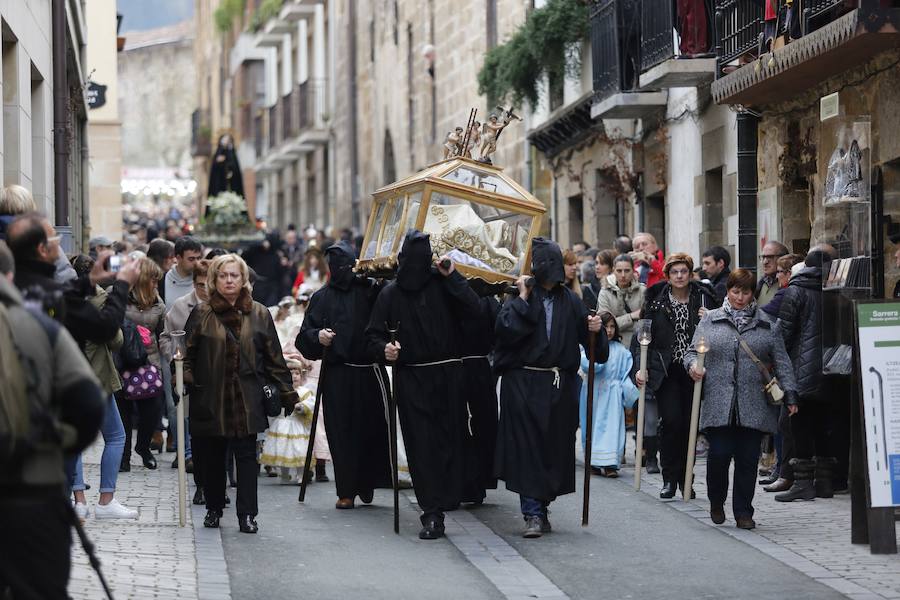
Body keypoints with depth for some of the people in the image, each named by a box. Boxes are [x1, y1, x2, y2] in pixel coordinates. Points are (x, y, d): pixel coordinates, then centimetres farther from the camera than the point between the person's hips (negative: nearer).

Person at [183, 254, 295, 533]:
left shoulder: (259, 315, 7)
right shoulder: (201, 314, 4)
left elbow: (274, 359, 9)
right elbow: (186, 352, 6)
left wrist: (286, 393, 5)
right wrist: (186, 379, -10)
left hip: (247, 401, 0)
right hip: (210, 399, 0)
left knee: (246, 455, -5)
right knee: (212, 456, 8)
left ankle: (247, 514, -2)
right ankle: (214, 508, 24)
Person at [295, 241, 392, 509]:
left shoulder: (372, 291, 4)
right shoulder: (322, 298, 10)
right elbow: (304, 336, 9)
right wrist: (317, 336, -12)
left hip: (370, 373, -1)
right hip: (336, 375, 1)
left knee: (374, 429, -1)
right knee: (341, 434, 0)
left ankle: (367, 484, 15)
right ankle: (346, 491, 6)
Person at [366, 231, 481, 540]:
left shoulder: (443, 285, 0)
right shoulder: (390, 294, 5)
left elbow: (471, 307, -15)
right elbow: (374, 333, 9)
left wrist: (451, 276, -19)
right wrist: (384, 348, -11)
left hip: (448, 375, -1)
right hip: (410, 378, 1)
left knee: (450, 439, 1)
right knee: (421, 445, -4)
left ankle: (436, 511, 14)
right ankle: (432, 513, -5)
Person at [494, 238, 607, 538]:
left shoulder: (570, 301, 7)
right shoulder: (519, 299, -2)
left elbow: (588, 340, 6)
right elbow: (506, 329, -20)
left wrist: (595, 330, -15)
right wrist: (524, 299, -15)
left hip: (560, 387, 4)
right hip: (523, 386, -4)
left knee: (555, 449, 7)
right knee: (526, 448, -8)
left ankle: (539, 508, 22)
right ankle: (533, 514, -8)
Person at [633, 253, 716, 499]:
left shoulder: (703, 298, 4)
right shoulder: (655, 301, 3)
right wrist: (641, 367, -6)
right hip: (666, 371, -1)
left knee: (690, 424, 2)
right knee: (671, 421, -13)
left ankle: (685, 479, 14)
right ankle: (669, 479, -3)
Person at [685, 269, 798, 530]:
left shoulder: (766, 324, 12)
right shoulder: (710, 321, 11)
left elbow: (781, 362, 10)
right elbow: (692, 351, 11)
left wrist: (789, 395, 3)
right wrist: (693, 365, -12)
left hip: (753, 407, 1)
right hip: (718, 404, -1)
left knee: (748, 459, 0)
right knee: (719, 454, -7)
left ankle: (743, 513, 10)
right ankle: (716, 503, 18)